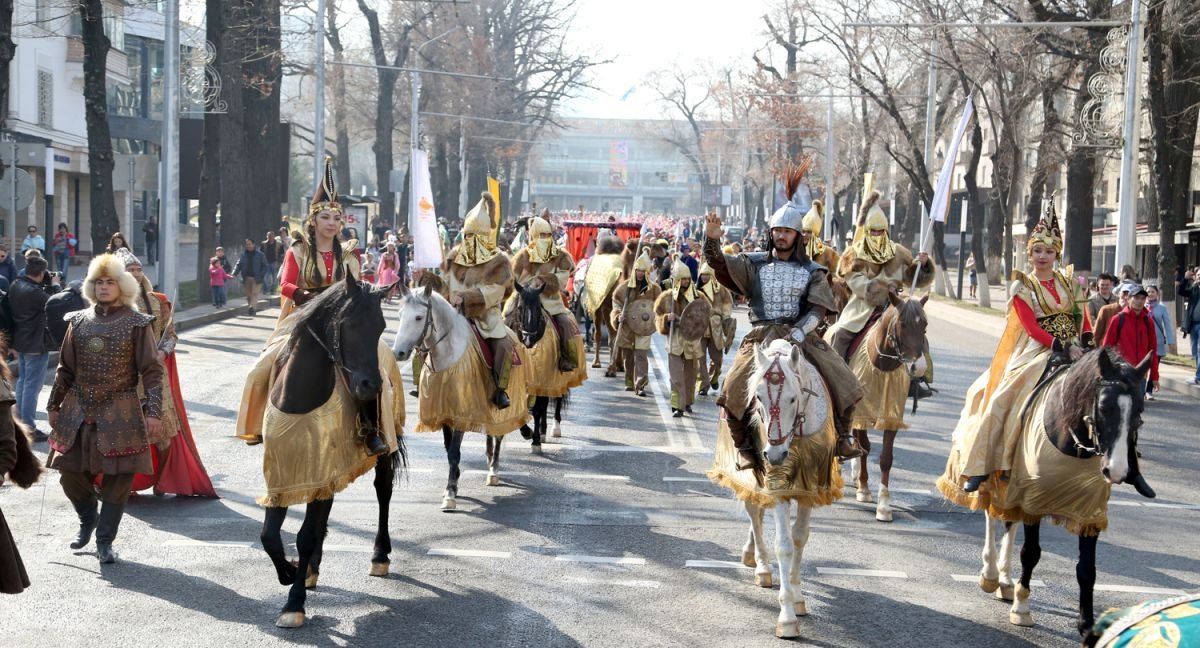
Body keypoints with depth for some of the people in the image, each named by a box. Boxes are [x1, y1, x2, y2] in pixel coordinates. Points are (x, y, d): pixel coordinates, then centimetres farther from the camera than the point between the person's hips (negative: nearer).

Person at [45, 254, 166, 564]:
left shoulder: (137, 323, -4)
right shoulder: (79, 321, 7)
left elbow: (152, 371, -6)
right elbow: (65, 369, 14)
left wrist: (154, 412, -14)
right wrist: (54, 405, 12)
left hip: (120, 414, -3)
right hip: (78, 411, 3)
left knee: (118, 479, -2)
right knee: (70, 473, 4)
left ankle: (105, 541, 12)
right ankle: (88, 519, 33)